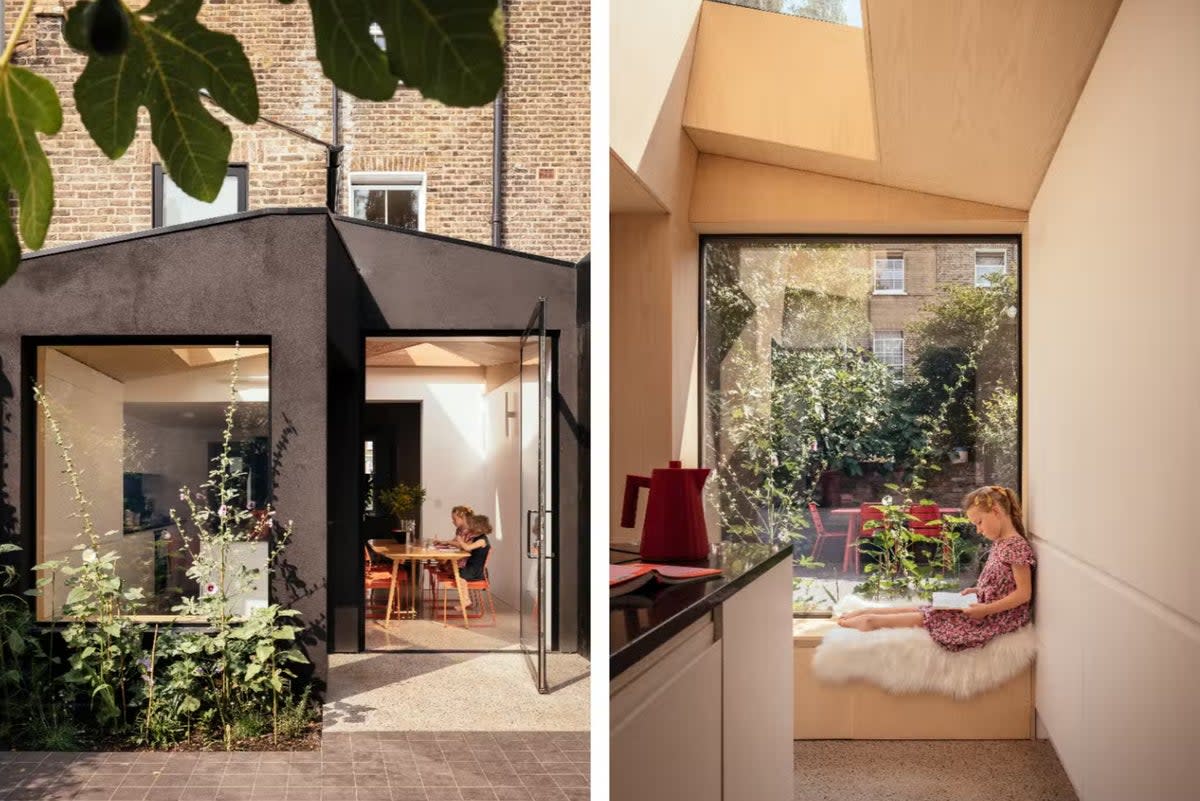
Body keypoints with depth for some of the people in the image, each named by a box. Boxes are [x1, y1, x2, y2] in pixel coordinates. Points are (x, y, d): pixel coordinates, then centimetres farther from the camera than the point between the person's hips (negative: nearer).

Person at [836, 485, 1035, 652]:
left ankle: (872, 620, -8)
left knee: (933, 617, -11)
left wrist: (985, 610, -24)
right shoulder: (1000, 543, 10)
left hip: (1000, 616, -9)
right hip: (987, 609, 9)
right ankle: (868, 613, 1)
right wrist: (978, 591, 5)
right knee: (928, 609, 2)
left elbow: (1024, 594, -22)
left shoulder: (1017, 546, -19)